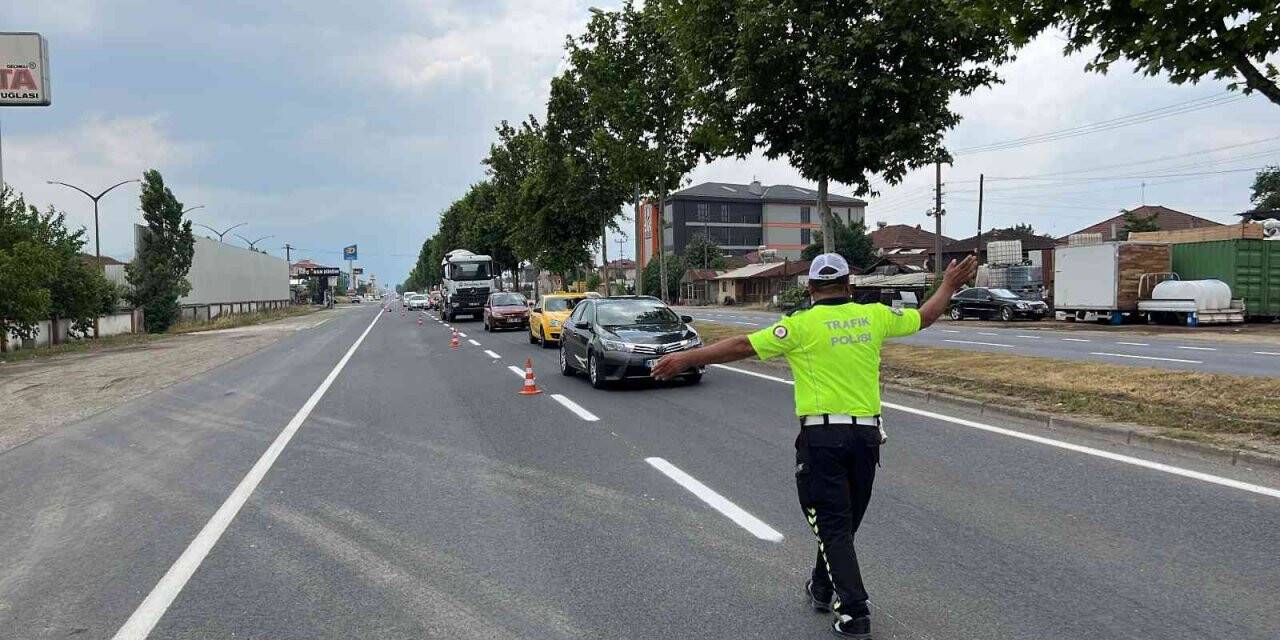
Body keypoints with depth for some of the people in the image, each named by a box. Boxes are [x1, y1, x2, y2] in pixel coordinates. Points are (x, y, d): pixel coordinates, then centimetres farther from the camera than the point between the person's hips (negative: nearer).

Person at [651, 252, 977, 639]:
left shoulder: (803, 324, -8)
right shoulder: (874, 315, 5)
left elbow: (742, 346, -12)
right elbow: (924, 316, 21)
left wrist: (686, 358, -8)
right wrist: (948, 286, 40)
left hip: (822, 436, -5)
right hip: (866, 434, 5)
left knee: (833, 525, 1)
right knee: (844, 521, 19)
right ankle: (822, 589, 37)